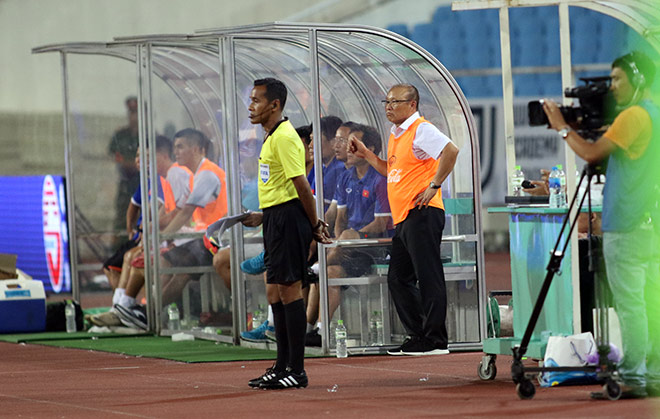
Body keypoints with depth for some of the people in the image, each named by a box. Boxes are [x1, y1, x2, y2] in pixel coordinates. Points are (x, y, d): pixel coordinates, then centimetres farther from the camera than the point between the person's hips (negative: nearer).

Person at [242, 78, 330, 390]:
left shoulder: (284, 137, -15)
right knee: (275, 293, 13)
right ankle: (283, 366, 19)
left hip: (288, 218, -11)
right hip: (275, 219, 11)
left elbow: (300, 184, -18)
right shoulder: (271, 138, 17)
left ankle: (296, 370, -6)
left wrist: (314, 224, -15)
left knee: (289, 289, -8)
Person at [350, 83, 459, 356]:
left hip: (422, 214, -10)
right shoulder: (395, 135, 20)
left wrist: (434, 186, -21)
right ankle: (418, 336, 17)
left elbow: (451, 150, -24)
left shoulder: (421, 129, -9)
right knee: (398, 279, 11)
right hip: (403, 219, 10)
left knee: (428, 277, -8)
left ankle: (435, 340, -7)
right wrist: (366, 155, 23)